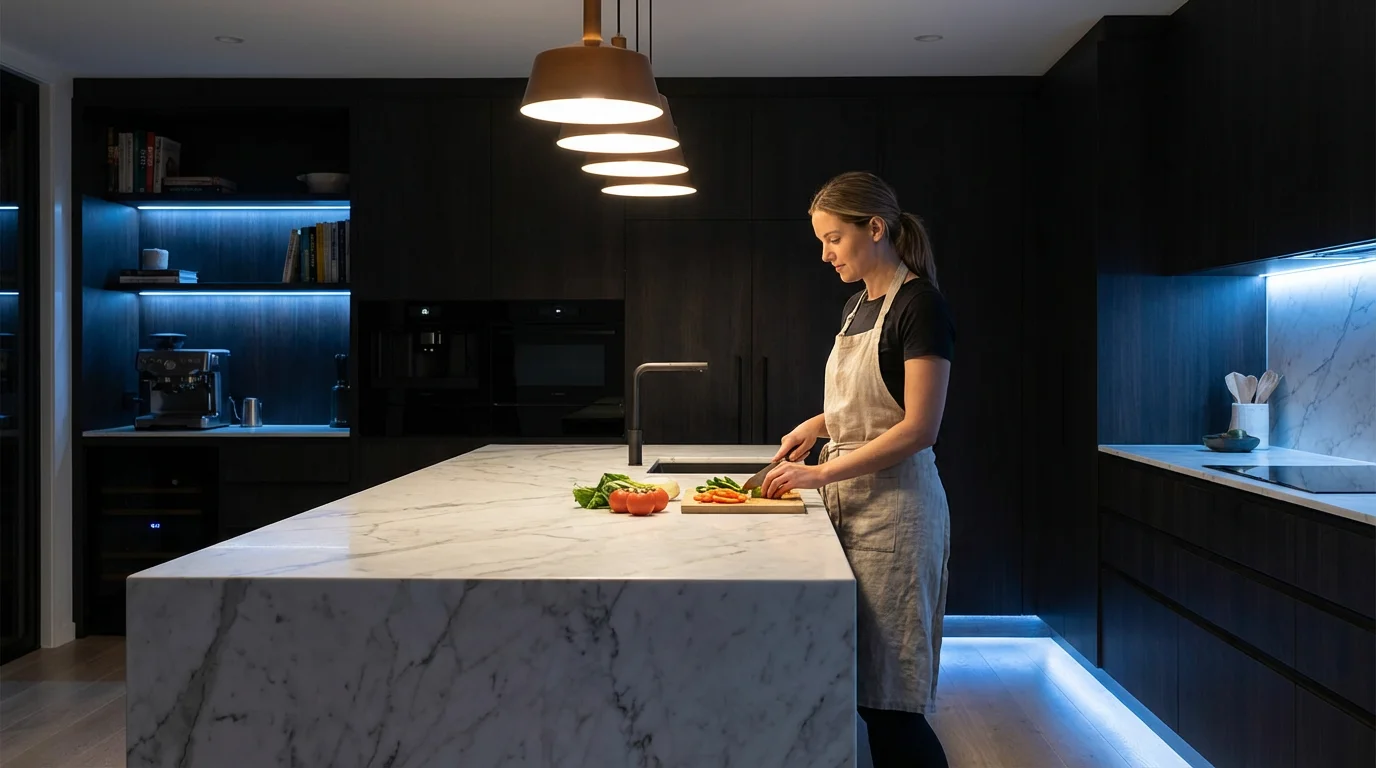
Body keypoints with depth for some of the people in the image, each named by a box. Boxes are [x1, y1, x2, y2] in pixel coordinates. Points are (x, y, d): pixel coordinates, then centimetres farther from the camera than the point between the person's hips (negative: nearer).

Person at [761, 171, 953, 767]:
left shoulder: (919, 305, -12)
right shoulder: (858, 306, 14)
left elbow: (919, 428, -18)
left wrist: (821, 473, -19)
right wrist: (820, 424, 8)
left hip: (893, 507, -8)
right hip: (848, 501, 8)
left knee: (888, 702, -4)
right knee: (856, 689, 8)